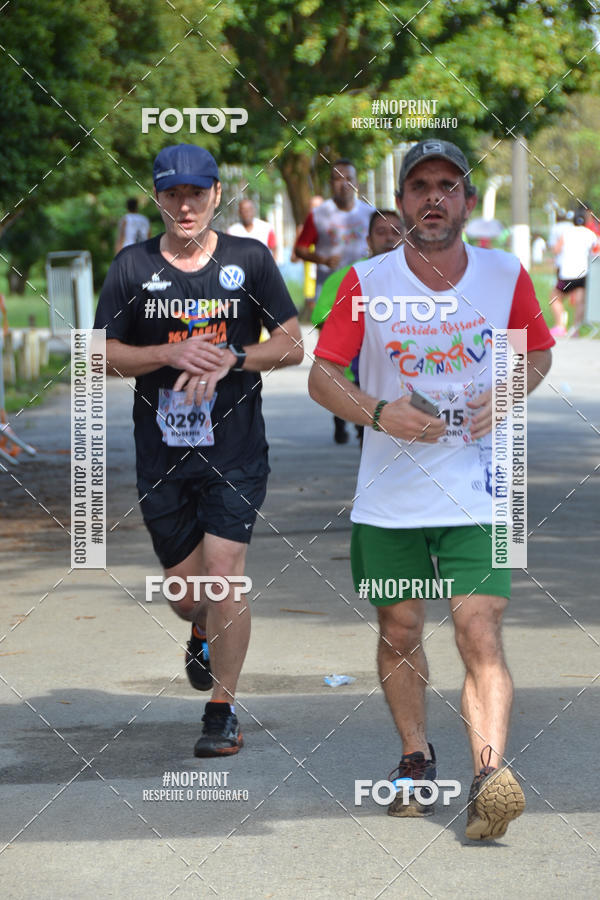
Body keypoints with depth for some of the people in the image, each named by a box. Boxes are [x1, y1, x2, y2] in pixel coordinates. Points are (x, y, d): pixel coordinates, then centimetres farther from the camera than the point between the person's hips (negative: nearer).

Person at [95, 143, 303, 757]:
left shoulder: (250, 260, 1)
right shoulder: (133, 267, 3)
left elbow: (292, 346, 3)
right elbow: (104, 356, 3)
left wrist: (231, 358, -14)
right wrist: (171, 353, -14)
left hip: (235, 449, -2)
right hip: (161, 451, 2)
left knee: (224, 575, -13)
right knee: (184, 586, 10)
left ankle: (223, 709, 0)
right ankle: (203, 633, 47)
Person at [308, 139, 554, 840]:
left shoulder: (506, 276, -1)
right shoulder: (367, 284, -4)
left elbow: (538, 352, 16)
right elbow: (322, 375, 1)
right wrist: (378, 414, -18)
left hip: (477, 493, -1)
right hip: (389, 497, 1)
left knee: (480, 632, -14)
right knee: (399, 633, 10)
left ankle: (489, 774, -23)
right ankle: (415, 757, 30)